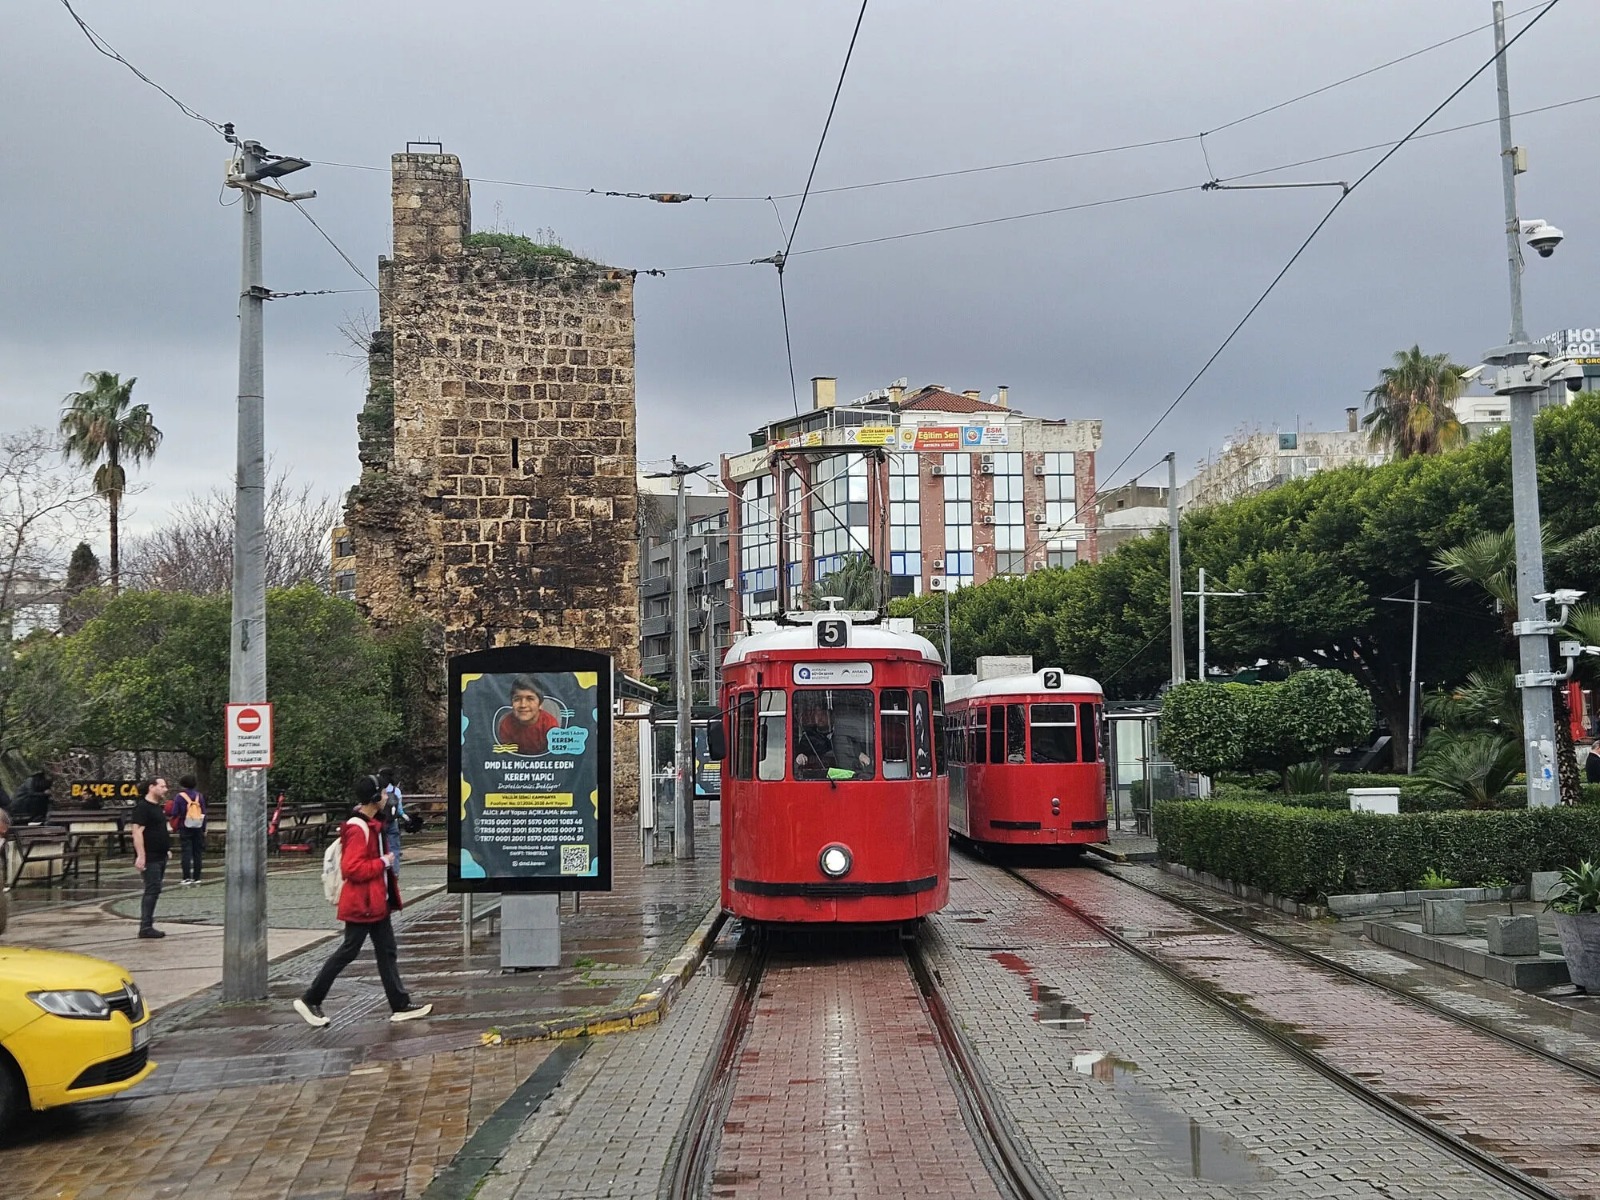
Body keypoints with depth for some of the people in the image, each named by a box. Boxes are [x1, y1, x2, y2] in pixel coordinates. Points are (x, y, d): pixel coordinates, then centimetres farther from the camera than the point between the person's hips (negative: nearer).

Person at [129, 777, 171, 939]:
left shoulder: (159, 807, 16)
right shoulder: (142, 807, -13)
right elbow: (137, 832, -20)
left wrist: (167, 848, 22)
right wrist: (140, 856, -26)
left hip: (160, 857, 9)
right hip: (150, 858, -9)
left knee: (153, 890, 11)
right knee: (153, 890, -11)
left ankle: (147, 925, 16)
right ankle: (145, 927, -9)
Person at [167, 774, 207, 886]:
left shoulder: (179, 796, -7)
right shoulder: (199, 795, 5)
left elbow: (174, 813, -9)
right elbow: (204, 813, 7)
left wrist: (169, 815, 15)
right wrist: (203, 829, 13)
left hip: (185, 828, -3)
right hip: (198, 828, 3)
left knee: (186, 852, -2)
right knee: (197, 852, 7)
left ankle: (187, 877, -6)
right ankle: (196, 877, 9)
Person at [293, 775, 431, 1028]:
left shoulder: (373, 824, 11)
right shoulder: (358, 829, -20)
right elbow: (351, 868, -27)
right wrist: (383, 862, -20)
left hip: (377, 901, 10)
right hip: (362, 902, -10)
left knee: (387, 952, 10)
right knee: (348, 952, -2)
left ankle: (400, 1006, 13)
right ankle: (310, 1000, 10)